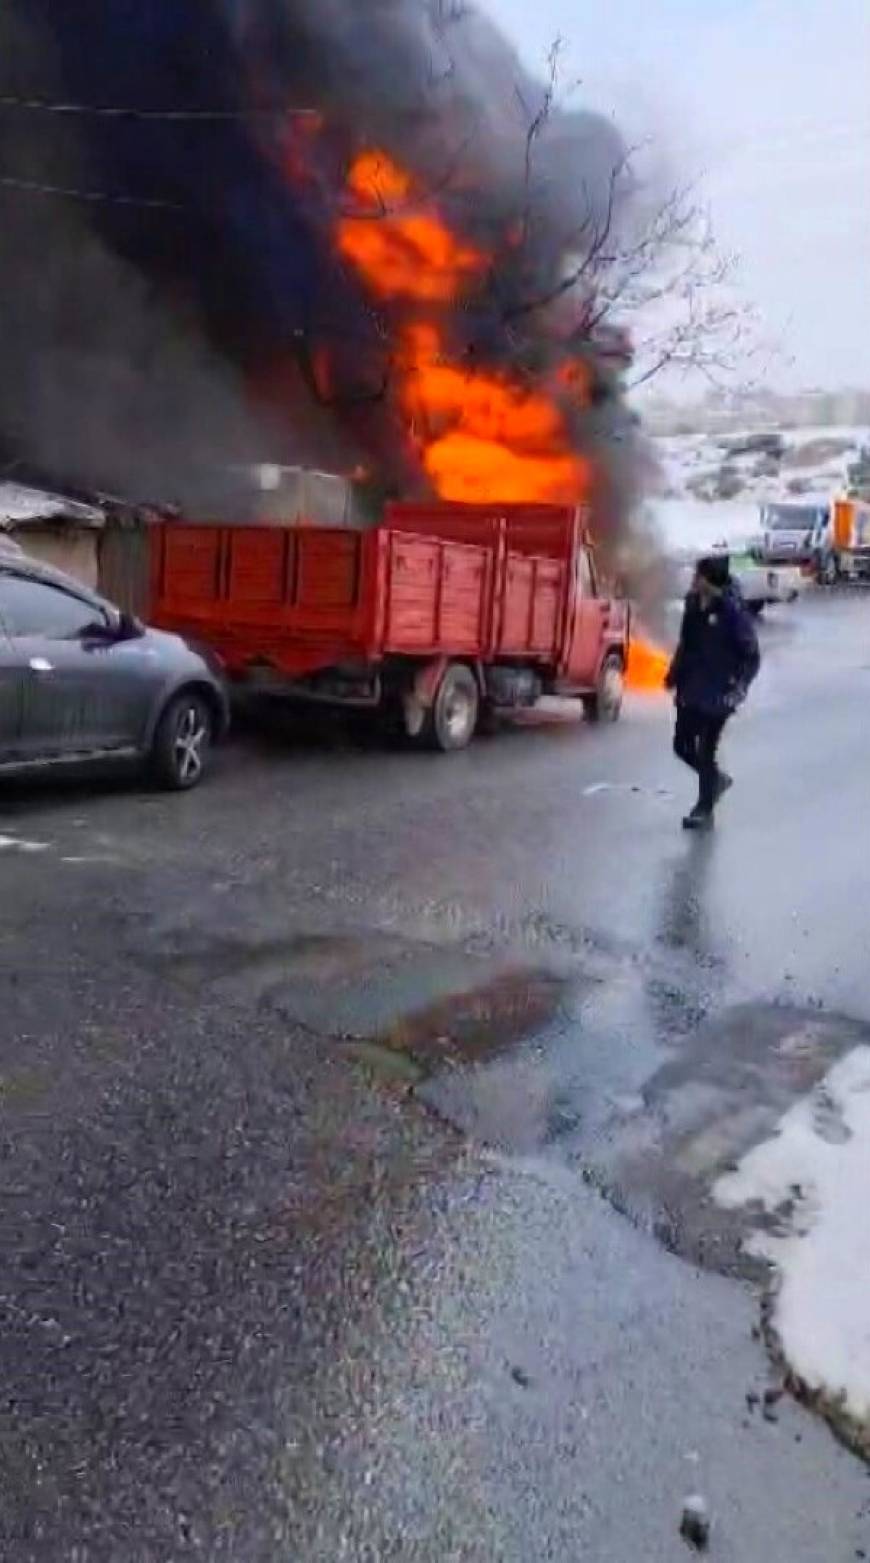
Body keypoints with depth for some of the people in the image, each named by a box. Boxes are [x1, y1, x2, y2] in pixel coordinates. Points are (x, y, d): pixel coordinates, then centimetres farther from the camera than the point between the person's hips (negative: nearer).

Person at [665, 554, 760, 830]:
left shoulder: (733, 611, -19)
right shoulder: (693, 602, 0)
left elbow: (752, 656, -13)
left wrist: (739, 689, -22)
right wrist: (675, 673, 16)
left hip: (717, 695, -7)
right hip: (690, 690, 7)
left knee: (705, 752, 1)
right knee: (682, 746, 12)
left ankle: (704, 810, 19)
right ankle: (717, 779, 39)